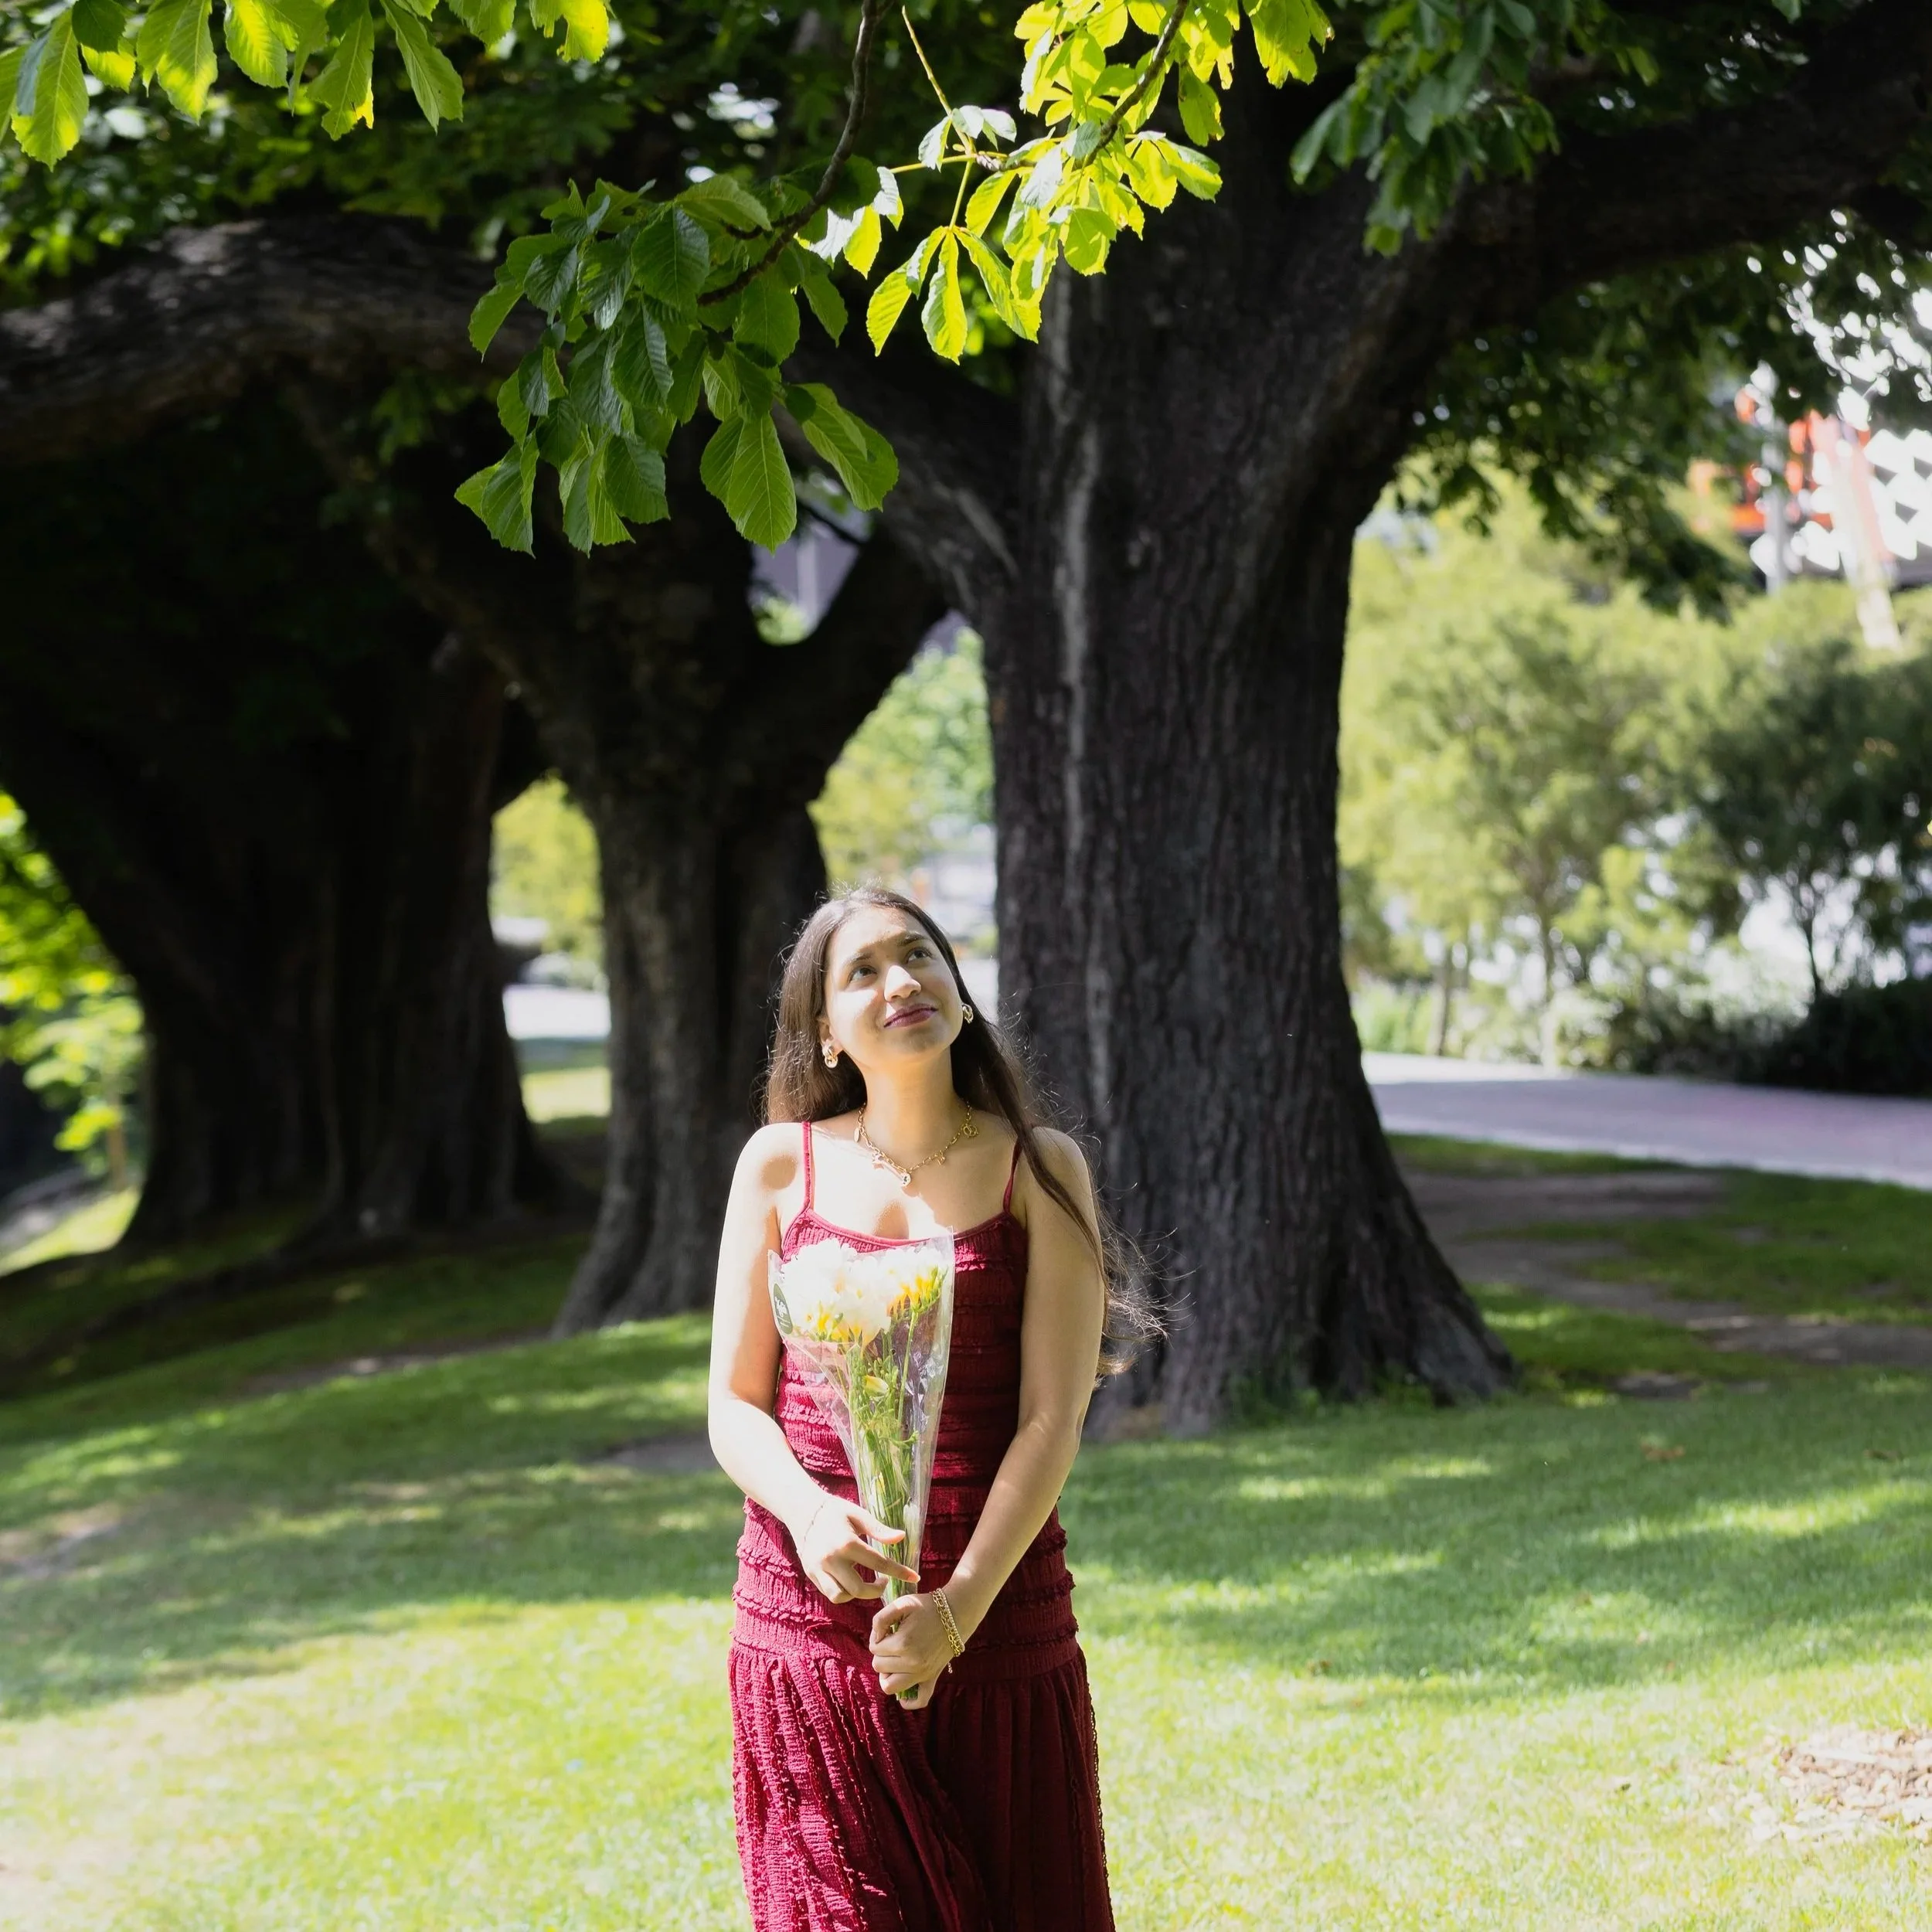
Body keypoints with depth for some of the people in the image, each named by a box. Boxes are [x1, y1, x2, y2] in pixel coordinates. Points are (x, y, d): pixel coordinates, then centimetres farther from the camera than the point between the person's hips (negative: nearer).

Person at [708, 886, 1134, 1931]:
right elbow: (734, 1405, 5)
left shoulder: (1039, 1170, 2)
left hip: (998, 1620, 0)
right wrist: (809, 1512, -16)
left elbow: (1053, 1418, -5)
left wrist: (959, 1606, -16)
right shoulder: (782, 1165, 5)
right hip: (809, 1621, 1)